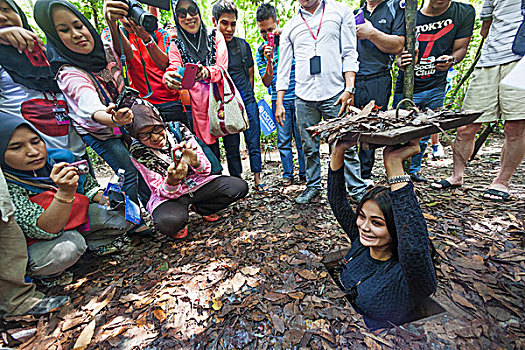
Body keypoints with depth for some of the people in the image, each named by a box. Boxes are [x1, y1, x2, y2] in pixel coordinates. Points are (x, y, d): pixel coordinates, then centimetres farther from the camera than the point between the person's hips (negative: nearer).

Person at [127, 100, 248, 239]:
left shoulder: (178, 129, -11)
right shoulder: (138, 151, -15)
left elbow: (206, 170, -8)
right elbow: (163, 193, -15)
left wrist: (195, 161, -32)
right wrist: (171, 182, -38)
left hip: (196, 183, 3)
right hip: (169, 196, -3)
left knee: (240, 186, -16)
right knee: (167, 222, -38)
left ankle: (199, 207, 6)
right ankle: (181, 220, 1)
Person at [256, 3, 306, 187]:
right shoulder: (261, 50, 8)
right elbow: (267, 82, 2)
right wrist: (269, 61, -15)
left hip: (298, 96, -1)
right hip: (279, 100, 2)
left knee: (301, 138, 2)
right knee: (283, 139, 2)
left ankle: (304, 173, 16)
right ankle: (287, 174, 16)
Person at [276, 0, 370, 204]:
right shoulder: (290, 27, 16)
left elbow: (349, 53, 5)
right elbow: (283, 68, 12)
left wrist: (349, 89, -8)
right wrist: (279, 103, 4)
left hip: (335, 95, -2)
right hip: (304, 98, 2)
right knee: (310, 148, 7)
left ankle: (358, 189, 13)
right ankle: (313, 186, 24)